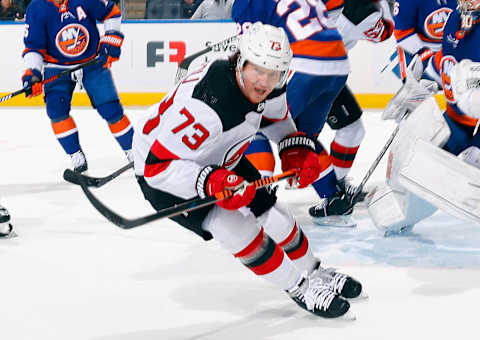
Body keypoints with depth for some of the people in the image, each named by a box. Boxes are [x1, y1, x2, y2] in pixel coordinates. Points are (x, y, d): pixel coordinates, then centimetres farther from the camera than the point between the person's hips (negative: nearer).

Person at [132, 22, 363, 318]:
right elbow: (158, 164, -37)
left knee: (271, 211, 9)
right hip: (162, 174, -7)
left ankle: (314, 273, 35)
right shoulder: (206, 107, -41)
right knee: (232, 225, -21)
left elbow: (277, 118, 10)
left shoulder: (269, 88, -16)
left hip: (219, 160, 7)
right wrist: (211, 183, -46)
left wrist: (298, 149, -6)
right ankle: (300, 288, -3)